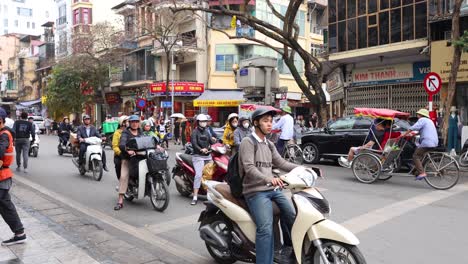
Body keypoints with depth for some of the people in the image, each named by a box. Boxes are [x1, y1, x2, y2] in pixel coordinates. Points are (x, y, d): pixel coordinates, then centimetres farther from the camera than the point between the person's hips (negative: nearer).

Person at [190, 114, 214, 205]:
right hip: (198, 156, -6)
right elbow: (194, 143, -16)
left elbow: (211, 141, 11)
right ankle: (195, 197, -17)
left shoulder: (206, 132, 18)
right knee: (198, 175, -18)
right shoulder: (195, 132, -2)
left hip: (208, 156, 6)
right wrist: (201, 149, -33)